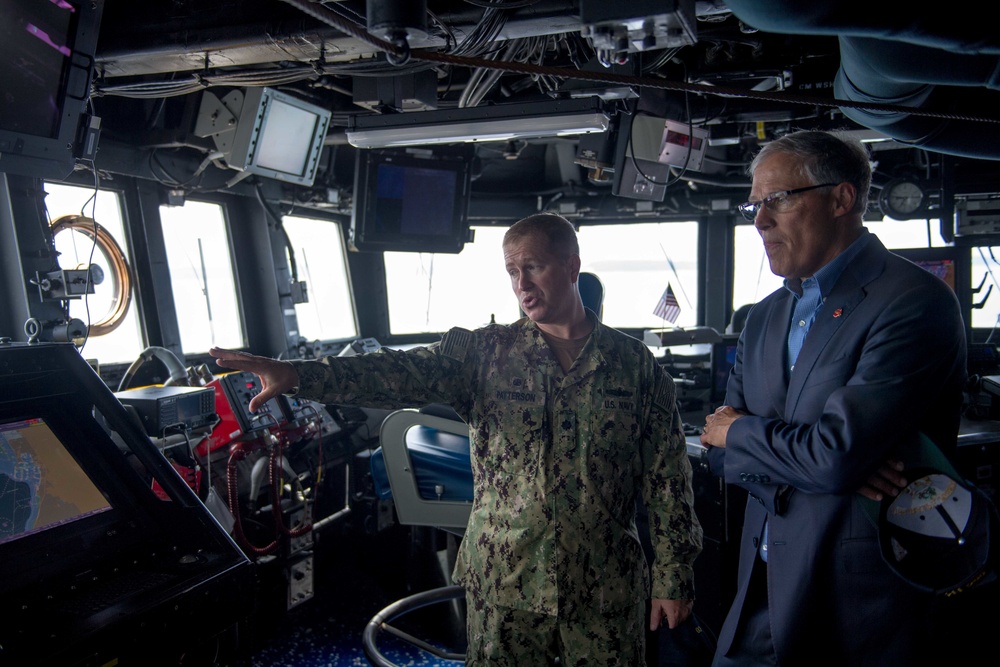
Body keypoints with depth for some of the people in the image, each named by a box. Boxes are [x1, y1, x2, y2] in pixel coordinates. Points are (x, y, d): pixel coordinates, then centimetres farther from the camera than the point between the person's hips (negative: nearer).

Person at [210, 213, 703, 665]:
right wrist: (298, 375, -31)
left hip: (605, 590, 0)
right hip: (503, 584, 1)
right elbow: (402, 373, -17)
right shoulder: (484, 352, -2)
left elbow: (666, 479, 0)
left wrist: (673, 574, 0)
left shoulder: (636, 364, -2)